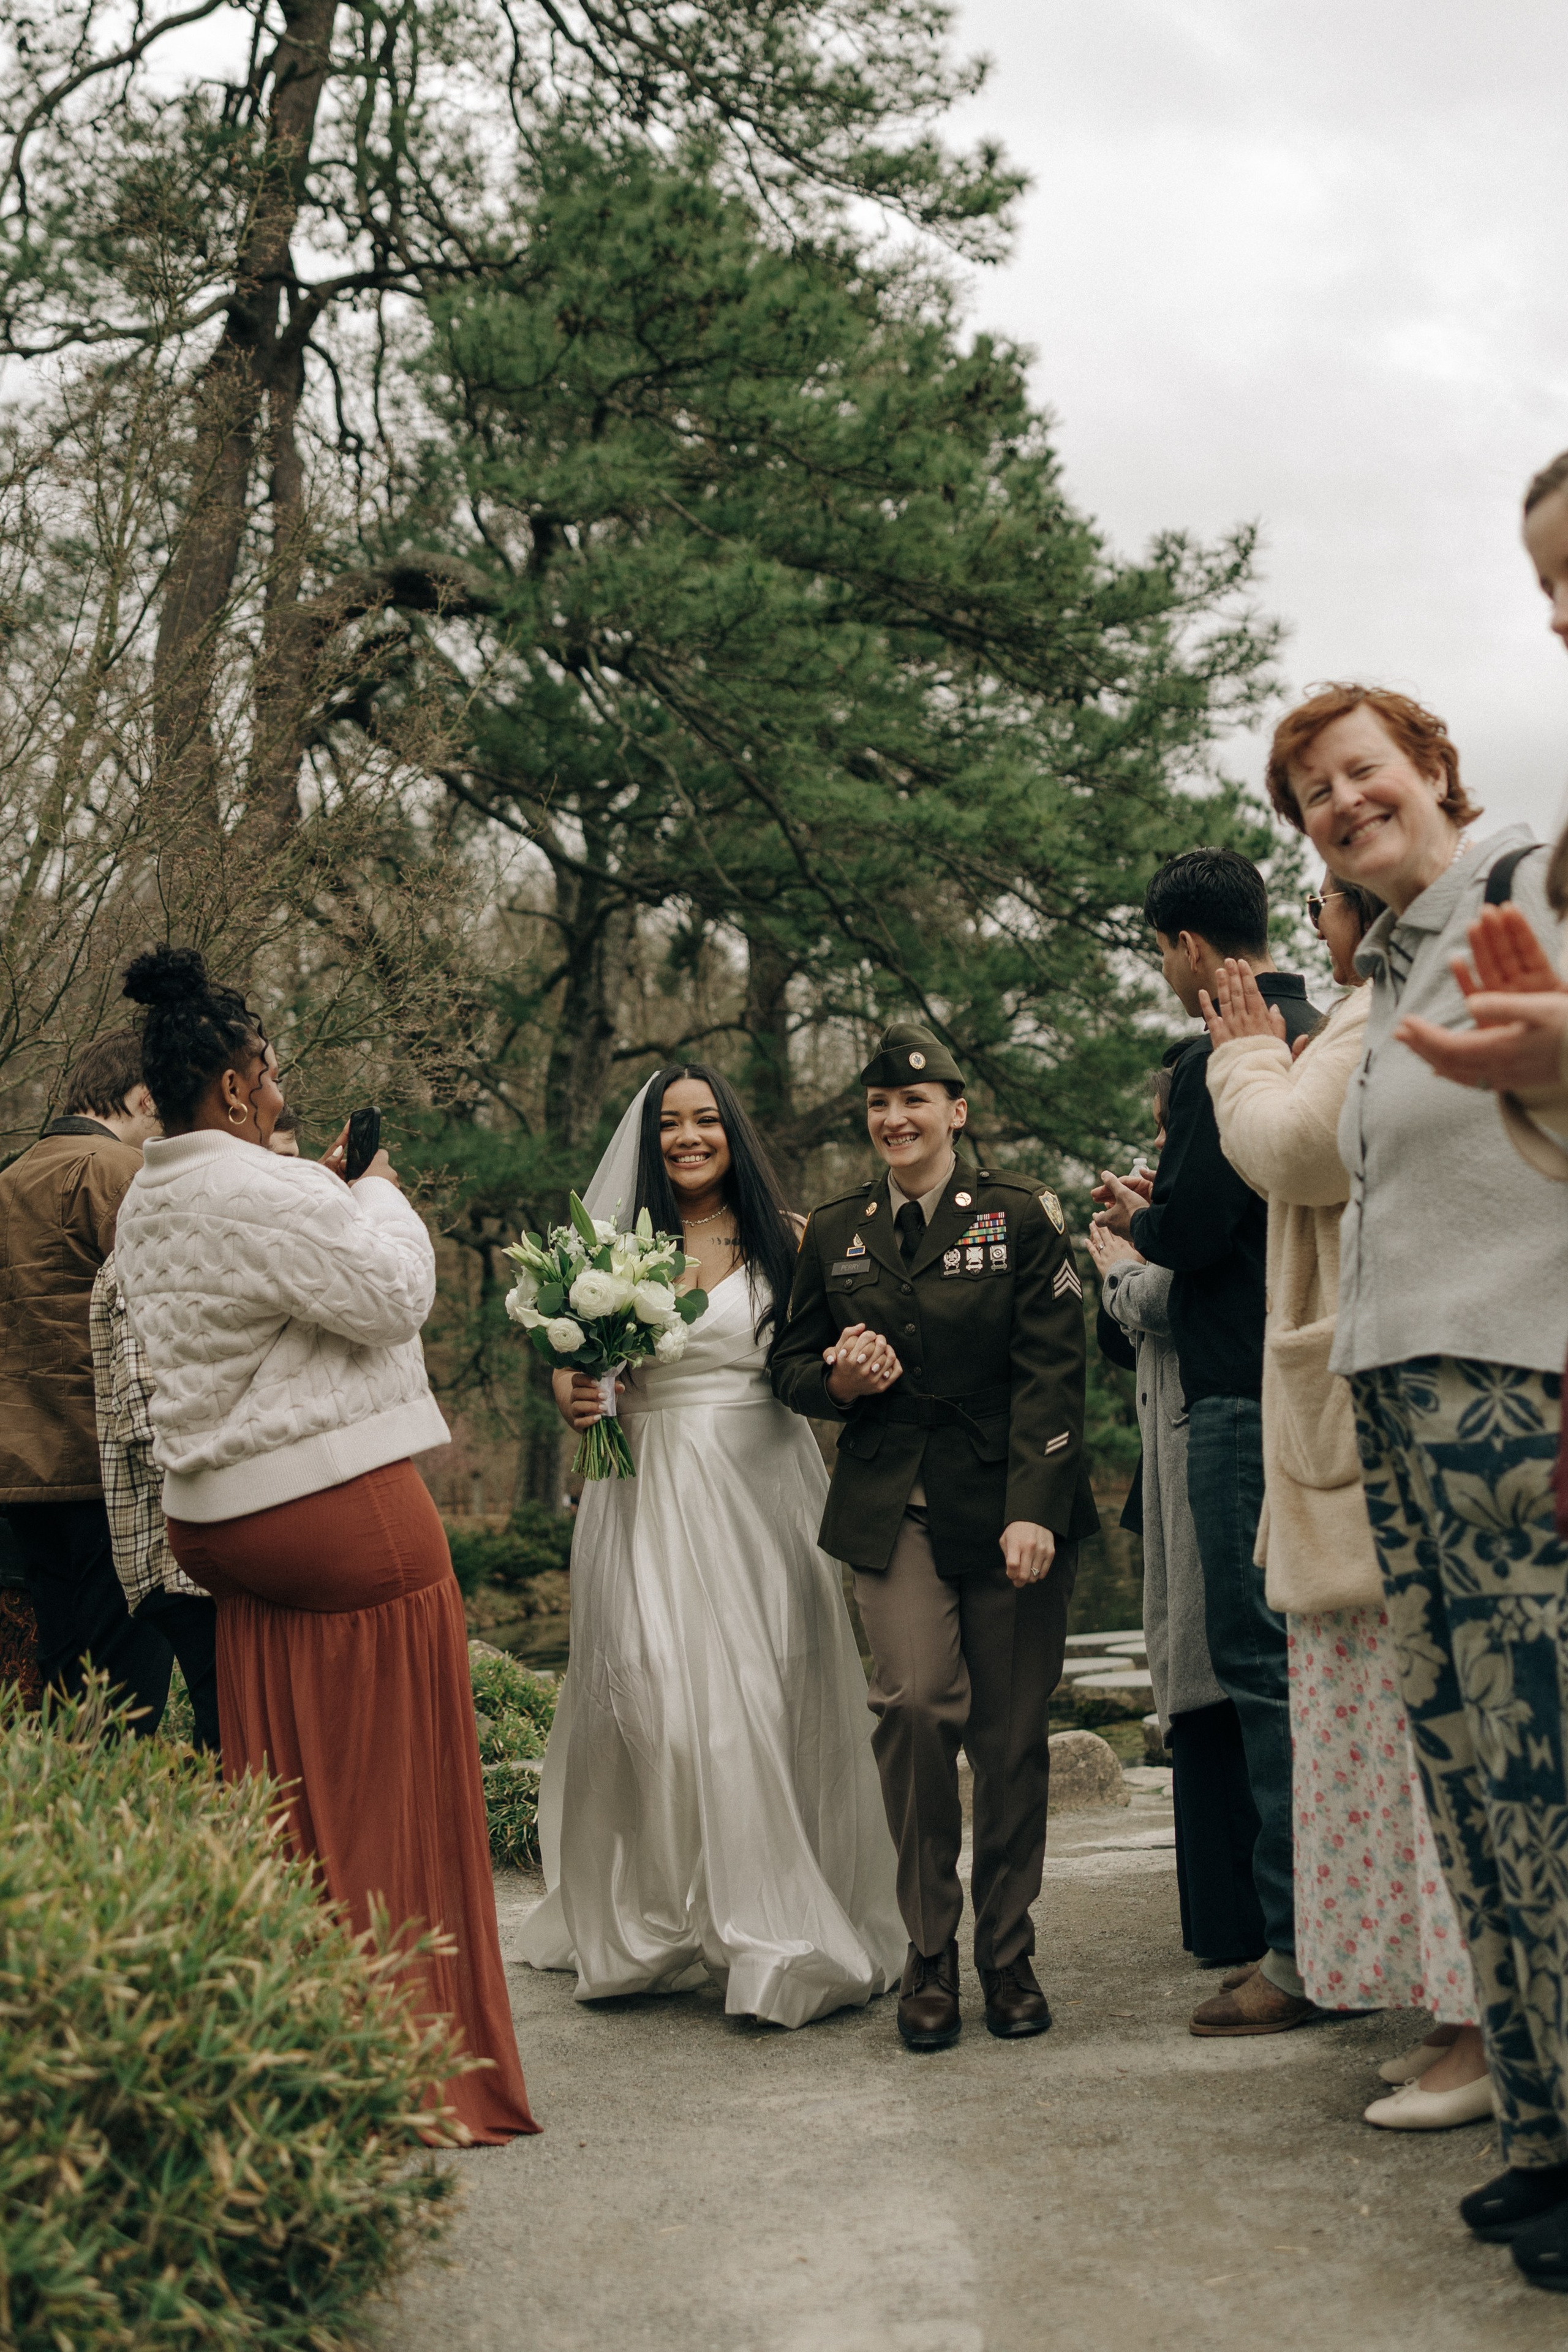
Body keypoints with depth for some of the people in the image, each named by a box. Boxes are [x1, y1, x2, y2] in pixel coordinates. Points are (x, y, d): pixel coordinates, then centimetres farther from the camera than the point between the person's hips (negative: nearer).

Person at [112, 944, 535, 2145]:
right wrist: (377, 1191, -3)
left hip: (230, 1525, 9)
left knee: (290, 1792, 16)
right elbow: (389, 1295, -18)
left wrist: (326, 1189, 16)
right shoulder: (260, 1190, -18)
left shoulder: (150, 1201, 12)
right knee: (392, 1791, 1)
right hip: (348, 1515, -9)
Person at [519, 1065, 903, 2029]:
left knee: (768, 1701, -2)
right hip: (651, 1496, 1)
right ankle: (658, 1928, 12)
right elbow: (574, 1367, 11)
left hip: (764, 1488, 0)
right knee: (656, 1706, -1)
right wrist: (574, 1400, -11)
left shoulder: (785, 1240, 6)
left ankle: (780, 1930, 7)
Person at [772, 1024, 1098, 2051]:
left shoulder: (1024, 1216, 1)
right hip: (895, 1510, 1)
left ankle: (1008, 1948, 23)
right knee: (916, 1701, -17)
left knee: (1012, 1734, 4)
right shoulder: (836, 1232, 10)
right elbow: (793, 1361, 19)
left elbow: (1053, 1371, -5)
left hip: (1011, 1504, -1)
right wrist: (837, 1381, -5)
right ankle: (930, 1950, 0)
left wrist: (1034, 1508, -15)